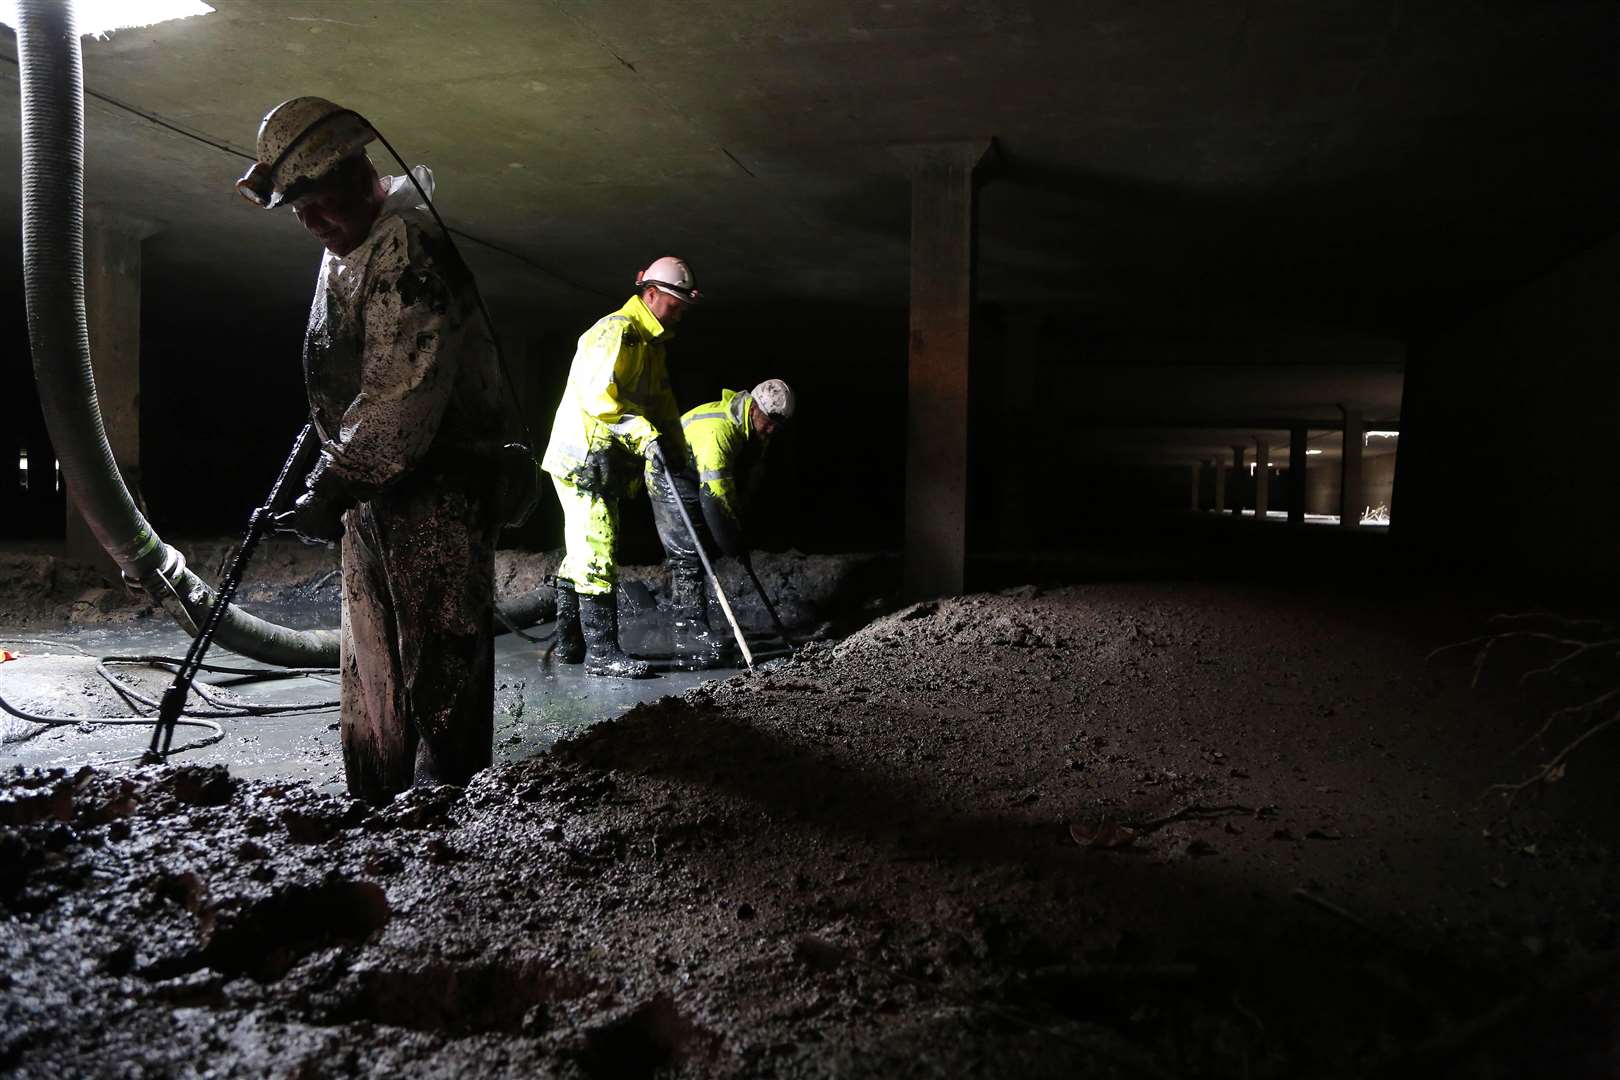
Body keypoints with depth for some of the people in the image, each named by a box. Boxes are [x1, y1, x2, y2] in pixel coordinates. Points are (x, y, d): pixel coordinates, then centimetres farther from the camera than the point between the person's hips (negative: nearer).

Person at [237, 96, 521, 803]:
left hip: (437, 492, -11)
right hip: (375, 488, 11)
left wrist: (333, 490, -21)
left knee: (440, 666, -4)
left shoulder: (408, 247, -17)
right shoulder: (344, 251, 16)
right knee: (373, 668, 17)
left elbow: (403, 396, -25)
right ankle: (378, 809, 30)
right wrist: (332, 478, 22)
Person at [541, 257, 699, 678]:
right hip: (585, 458, -10)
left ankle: (569, 643, 23)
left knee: (581, 554, 14)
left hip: (604, 463, 11)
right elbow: (597, 393, -26)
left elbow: (662, 400, 20)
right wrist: (645, 434, -31)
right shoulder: (617, 331, -14)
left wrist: (677, 451, 9)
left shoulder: (650, 342, 19)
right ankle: (602, 651, -6)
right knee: (598, 556, -10)